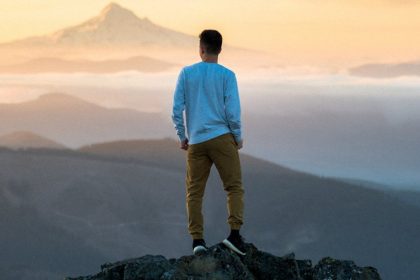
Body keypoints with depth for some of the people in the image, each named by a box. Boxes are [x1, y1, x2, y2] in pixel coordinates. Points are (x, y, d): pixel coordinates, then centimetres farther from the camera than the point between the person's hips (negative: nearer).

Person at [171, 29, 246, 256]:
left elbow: (177, 109, 2)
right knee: (234, 187, 2)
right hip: (222, 138, -2)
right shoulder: (227, 75, -2)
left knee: (194, 192, 7)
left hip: (195, 141, 2)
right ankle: (235, 233, -12)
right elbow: (232, 111, -7)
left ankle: (197, 239, -1)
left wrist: (182, 136, 13)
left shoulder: (186, 73, 4)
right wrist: (238, 137, 7)